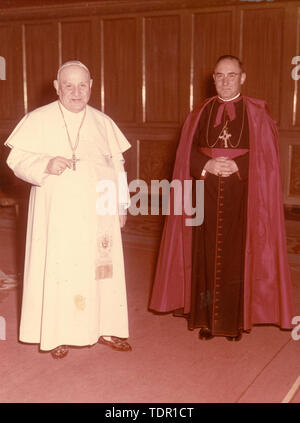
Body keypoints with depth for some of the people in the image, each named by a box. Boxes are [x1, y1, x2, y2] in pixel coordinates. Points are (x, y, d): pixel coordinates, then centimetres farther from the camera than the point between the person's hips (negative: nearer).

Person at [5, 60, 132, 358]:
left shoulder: (103, 122, 9)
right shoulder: (39, 119, -1)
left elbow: (117, 166, 12)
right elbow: (17, 159, -3)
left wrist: (122, 206, 9)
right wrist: (46, 164, -22)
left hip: (98, 213, 3)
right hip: (57, 214, -3)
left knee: (101, 267, 7)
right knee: (57, 269, 1)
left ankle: (104, 328, 22)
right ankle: (57, 334, 15)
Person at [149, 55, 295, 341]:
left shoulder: (258, 114, 4)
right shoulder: (199, 114, 10)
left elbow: (266, 157, -2)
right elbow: (187, 153, 5)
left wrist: (237, 166, -17)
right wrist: (208, 165, -14)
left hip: (242, 197, -2)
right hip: (206, 197, 2)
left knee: (238, 255, 0)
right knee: (206, 254, 3)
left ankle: (236, 320, 13)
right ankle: (207, 318, 14)